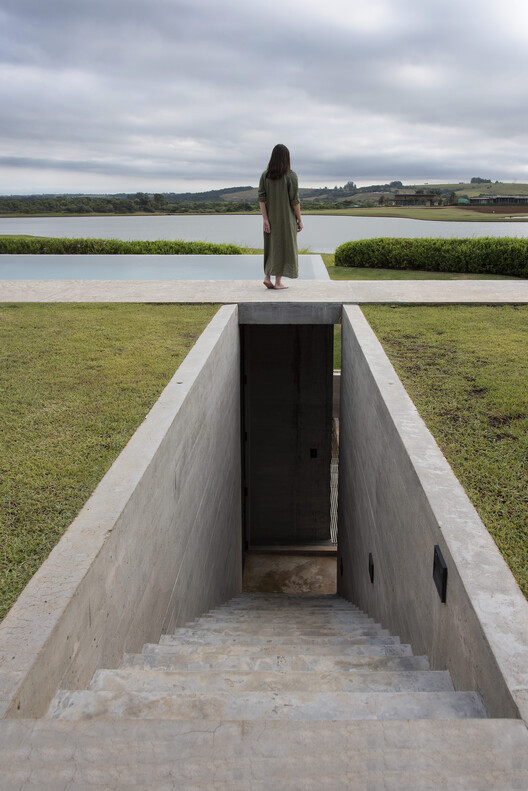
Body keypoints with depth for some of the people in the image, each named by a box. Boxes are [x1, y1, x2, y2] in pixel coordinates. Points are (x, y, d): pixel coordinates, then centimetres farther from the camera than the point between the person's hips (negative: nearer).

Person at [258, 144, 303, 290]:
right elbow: (294, 200, -12)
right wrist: (299, 220, -3)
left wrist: (265, 219, -8)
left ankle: (267, 276, 2)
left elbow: (261, 198, -7)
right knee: (284, 247, 4)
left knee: (272, 246, 16)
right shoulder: (291, 176, -12)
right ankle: (278, 281, 4)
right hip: (287, 218, -4)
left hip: (271, 216, 4)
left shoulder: (265, 175, -1)